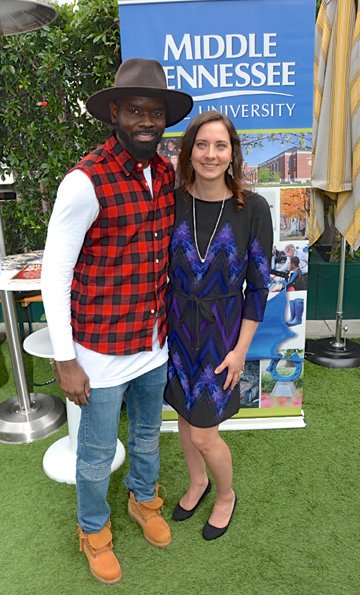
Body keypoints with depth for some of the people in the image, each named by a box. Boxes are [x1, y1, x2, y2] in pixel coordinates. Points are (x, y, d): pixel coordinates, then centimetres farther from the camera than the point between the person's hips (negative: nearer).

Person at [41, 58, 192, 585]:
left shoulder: (167, 172, 0)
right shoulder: (85, 181, -20)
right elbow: (55, 274, -17)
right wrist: (65, 360, -15)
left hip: (155, 344, 6)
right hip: (102, 351, -5)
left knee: (147, 434, 27)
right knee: (97, 453, 16)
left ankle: (144, 500, 56)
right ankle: (93, 530, 46)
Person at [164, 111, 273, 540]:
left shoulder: (253, 208, -14)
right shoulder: (171, 202, -8)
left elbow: (258, 285, -8)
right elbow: (158, 270, 2)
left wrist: (241, 349, -8)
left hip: (222, 330, -3)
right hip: (177, 326, 3)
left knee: (203, 432, 5)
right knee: (185, 414, 19)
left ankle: (226, 495, 38)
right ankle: (197, 481, 50)